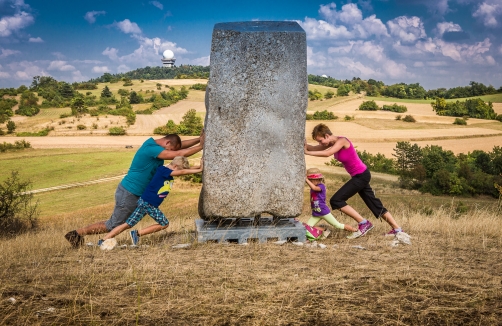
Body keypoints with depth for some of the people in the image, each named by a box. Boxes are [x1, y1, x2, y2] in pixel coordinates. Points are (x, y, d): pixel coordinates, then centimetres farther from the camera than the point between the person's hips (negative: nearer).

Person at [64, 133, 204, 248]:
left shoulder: (153, 143, 6)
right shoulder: (152, 148, -23)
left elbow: (181, 145, 10)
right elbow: (179, 154, -28)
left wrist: (199, 139, 0)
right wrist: (201, 146, -20)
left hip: (136, 193, 10)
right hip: (129, 194, -10)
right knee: (113, 225, 2)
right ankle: (77, 234, 12)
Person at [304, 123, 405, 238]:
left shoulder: (341, 141, -21)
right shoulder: (332, 142, 5)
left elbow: (327, 153, -35)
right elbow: (316, 149, 0)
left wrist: (307, 152, -30)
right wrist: (306, 146, -20)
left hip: (361, 176, -10)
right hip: (359, 176, 10)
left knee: (336, 201, -12)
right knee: (375, 204, 16)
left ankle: (364, 223, -7)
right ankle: (397, 229, 24)